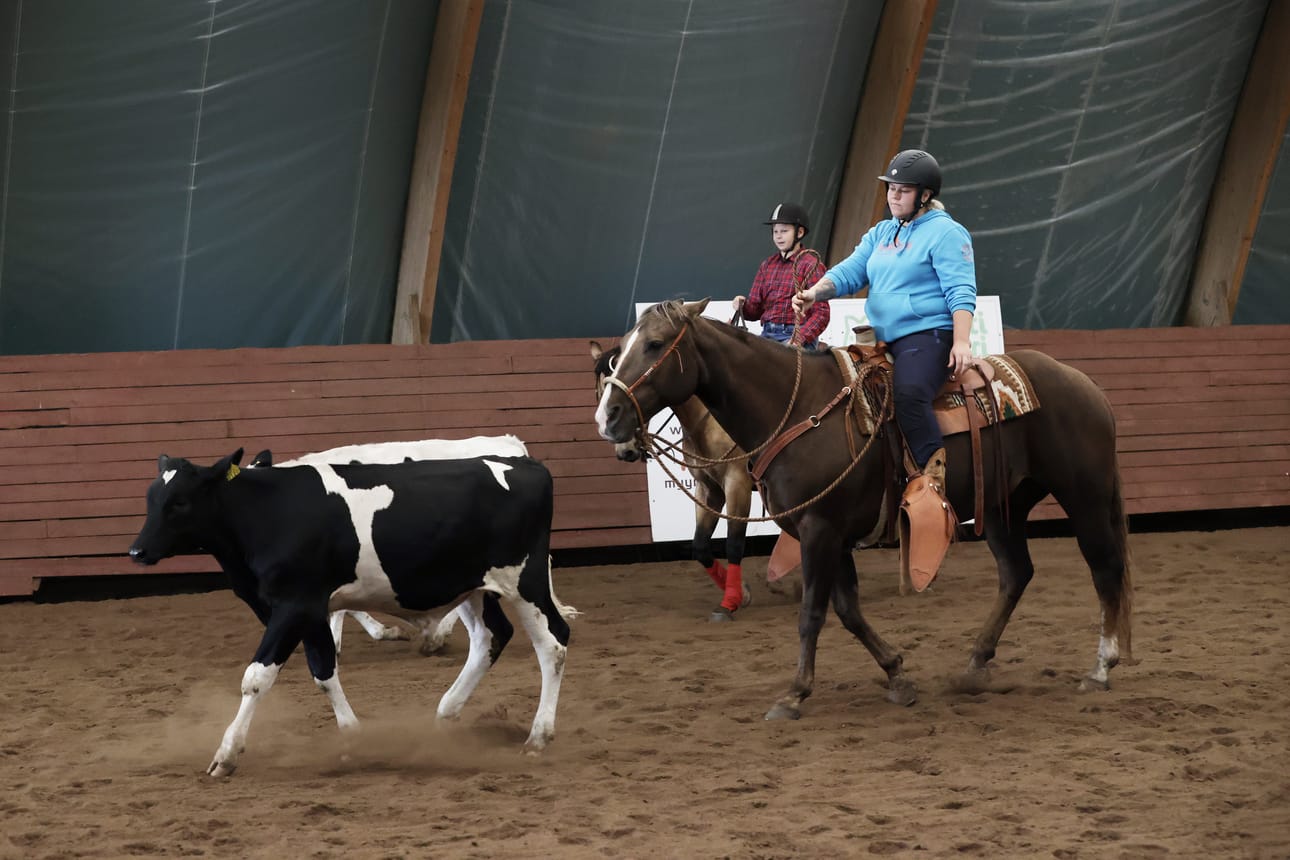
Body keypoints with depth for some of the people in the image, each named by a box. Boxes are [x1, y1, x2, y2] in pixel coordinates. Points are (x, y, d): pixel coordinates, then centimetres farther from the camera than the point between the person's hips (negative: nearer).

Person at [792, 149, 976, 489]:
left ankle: (934, 476, -36)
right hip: (883, 340, 9)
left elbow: (961, 292, -11)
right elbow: (850, 271, 12)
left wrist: (961, 341, -24)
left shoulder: (946, 233, -3)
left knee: (909, 394, -36)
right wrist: (815, 293, -8)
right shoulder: (881, 233, 20)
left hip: (926, 335, -9)